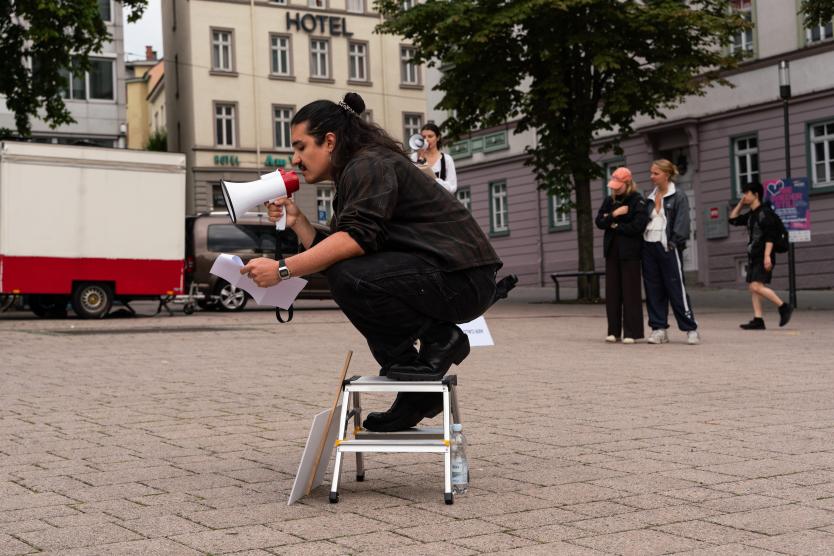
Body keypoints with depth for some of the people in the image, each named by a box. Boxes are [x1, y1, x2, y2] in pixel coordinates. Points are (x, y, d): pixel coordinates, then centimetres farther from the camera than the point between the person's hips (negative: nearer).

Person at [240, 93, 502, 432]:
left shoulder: (371, 166, -11)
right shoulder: (350, 178, 21)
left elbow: (357, 238, -27)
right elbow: (329, 253, 17)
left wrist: (282, 269, -27)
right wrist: (297, 221, 7)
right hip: (438, 277, 11)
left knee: (348, 278, -26)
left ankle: (438, 339, -6)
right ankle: (417, 393, 14)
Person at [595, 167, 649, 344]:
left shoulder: (638, 201, -4)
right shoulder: (609, 200, 12)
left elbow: (637, 226, -14)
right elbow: (599, 221, 4)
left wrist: (614, 225, -5)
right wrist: (614, 214, -13)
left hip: (630, 251, -5)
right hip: (612, 251, 5)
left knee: (631, 292, -4)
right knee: (612, 291, 4)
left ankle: (632, 332, -1)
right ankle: (614, 331, 9)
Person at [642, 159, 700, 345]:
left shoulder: (678, 197, -2)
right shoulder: (651, 198, 16)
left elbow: (682, 223, -9)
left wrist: (674, 243, -16)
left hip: (668, 248, -6)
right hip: (649, 246, 6)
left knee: (676, 288, -6)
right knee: (653, 290, 5)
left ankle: (691, 329, 1)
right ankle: (658, 329, 10)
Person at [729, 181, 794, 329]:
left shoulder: (765, 212, -11)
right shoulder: (751, 215, 16)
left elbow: (770, 236, -18)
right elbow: (733, 219, 27)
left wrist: (767, 256, -25)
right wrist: (741, 204, 17)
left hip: (763, 258, -9)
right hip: (753, 257, 9)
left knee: (757, 286, -19)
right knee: (752, 287, 3)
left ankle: (784, 307, -9)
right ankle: (758, 320, 2)